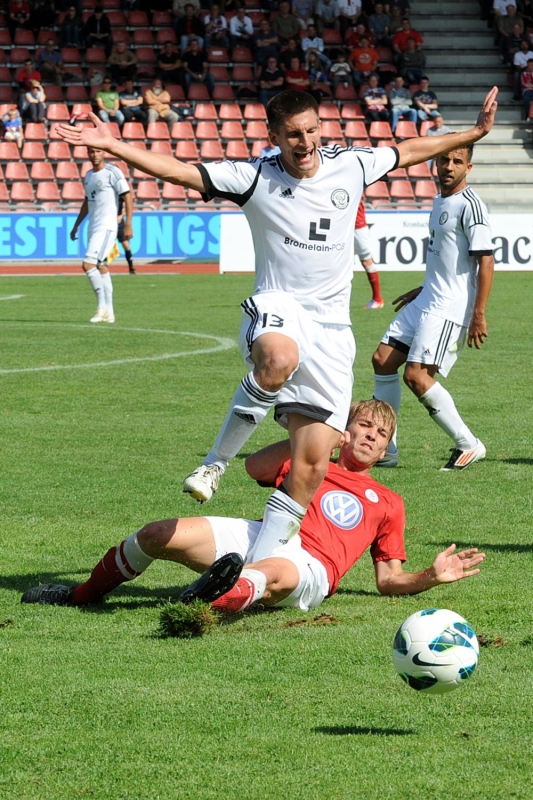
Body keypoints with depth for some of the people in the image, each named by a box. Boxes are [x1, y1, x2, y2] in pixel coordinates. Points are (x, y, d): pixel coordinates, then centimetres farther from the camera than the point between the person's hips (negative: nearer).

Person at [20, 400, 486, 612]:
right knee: (161, 535, -17)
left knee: (278, 574, -44)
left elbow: (389, 580, 22)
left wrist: (431, 577, 4)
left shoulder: (388, 504, 29)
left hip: (310, 566, -3)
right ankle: (84, 594, 5)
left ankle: (212, 599, -78)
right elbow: (255, 468, 12)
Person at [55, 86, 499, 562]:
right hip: (278, 308, -3)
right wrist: (113, 146, -17)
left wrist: (475, 133, 30)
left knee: (312, 463, -5)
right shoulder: (254, 179, -1)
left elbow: (411, 151, 24)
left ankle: (258, 563, 4)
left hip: (332, 328, 3)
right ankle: (216, 461, -22)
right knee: (278, 358, -43)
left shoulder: (351, 166, 8)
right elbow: (180, 171, -8)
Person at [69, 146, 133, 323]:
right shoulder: (88, 176, 15)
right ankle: (108, 313, 12)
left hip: (106, 227, -9)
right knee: (100, 267, 9)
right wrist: (76, 226, 26)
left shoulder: (112, 172, -9)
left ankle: (102, 306, -11)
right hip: (93, 227, 9)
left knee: (88, 264, -18)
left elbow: (128, 197, -11)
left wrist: (128, 225, -17)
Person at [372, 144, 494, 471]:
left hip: (450, 309, -10)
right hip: (426, 302, 10)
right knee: (383, 361, 7)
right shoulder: (441, 201, 15)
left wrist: (478, 315, -23)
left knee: (416, 376, -16)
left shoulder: (469, 206, -15)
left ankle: (468, 445, -4)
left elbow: (485, 261, -19)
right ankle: (384, 448, 14)